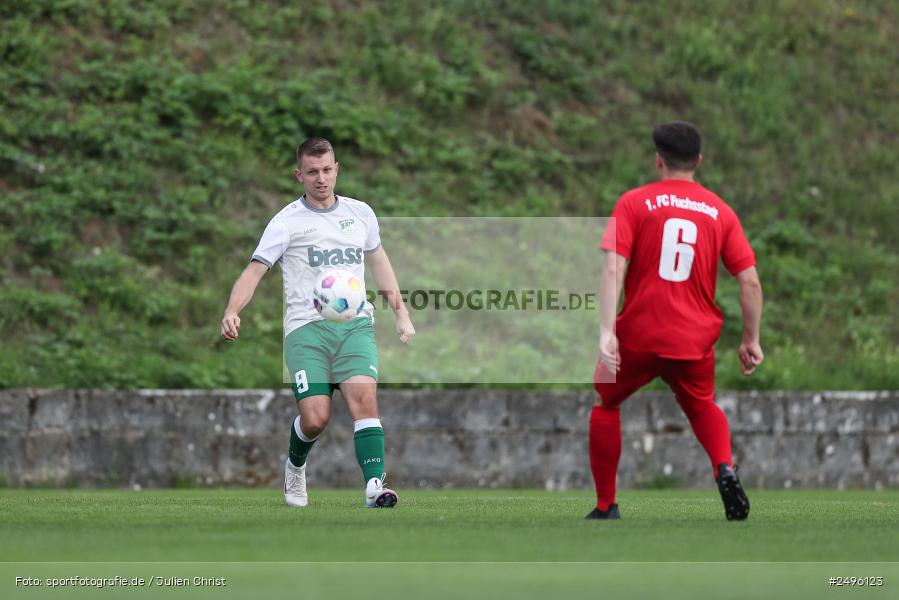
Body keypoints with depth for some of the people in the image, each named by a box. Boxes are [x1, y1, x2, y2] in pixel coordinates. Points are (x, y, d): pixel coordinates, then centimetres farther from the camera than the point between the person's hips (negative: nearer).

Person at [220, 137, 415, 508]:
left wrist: (401, 314, 29)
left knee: (364, 397, -22)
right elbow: (254, 271, -3)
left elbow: (378, 261, 31)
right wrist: (232, 312, -20)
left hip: (355, 325, 3)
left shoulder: (360, 213, 15)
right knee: (315, 418, -13)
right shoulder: (288, 221, 3)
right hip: (306, 328, -3)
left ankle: (375, 486, -28)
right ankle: (295, 467, 20)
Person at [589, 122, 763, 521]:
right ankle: (725, 468, -2)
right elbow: (750, 282, 2)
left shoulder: (634, 203, -1)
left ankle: (605, 508, 21)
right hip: (695, 339, 2)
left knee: (606, 403, 23)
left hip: (638, 335, -2)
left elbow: (613, 269, -13)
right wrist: (751, 340, 12)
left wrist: (607, 332, -18)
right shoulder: (721, 211, 5)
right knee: (702, 406, 28)